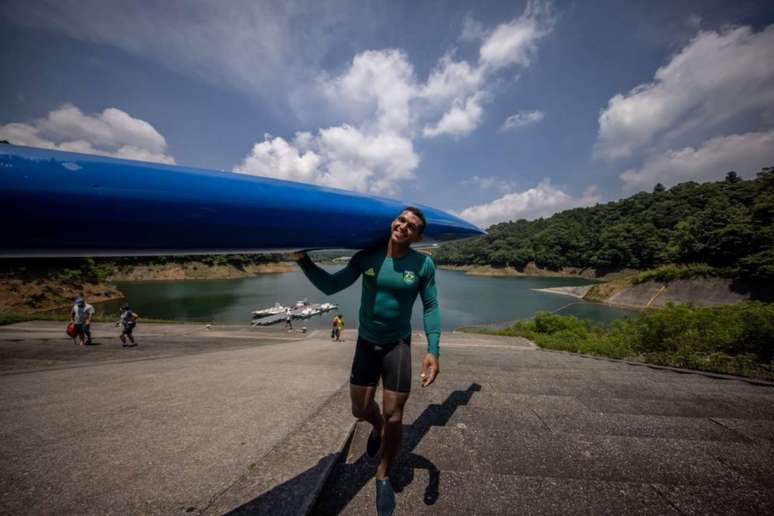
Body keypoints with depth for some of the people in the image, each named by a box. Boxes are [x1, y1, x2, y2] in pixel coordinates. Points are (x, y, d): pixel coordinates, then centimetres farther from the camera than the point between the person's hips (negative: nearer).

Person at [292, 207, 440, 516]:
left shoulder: (423, 264, -11)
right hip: (366, 343, 2)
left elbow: (431, 308, -7)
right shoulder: (366, 257, -8)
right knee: (360, 409, 14)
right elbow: (331, 286, -5)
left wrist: (433, 350, -17)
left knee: (393, 416, 3)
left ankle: (383, 476, 33)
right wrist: (303, 260, -15)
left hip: (398, 345, -2)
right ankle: (377, 427, 52)